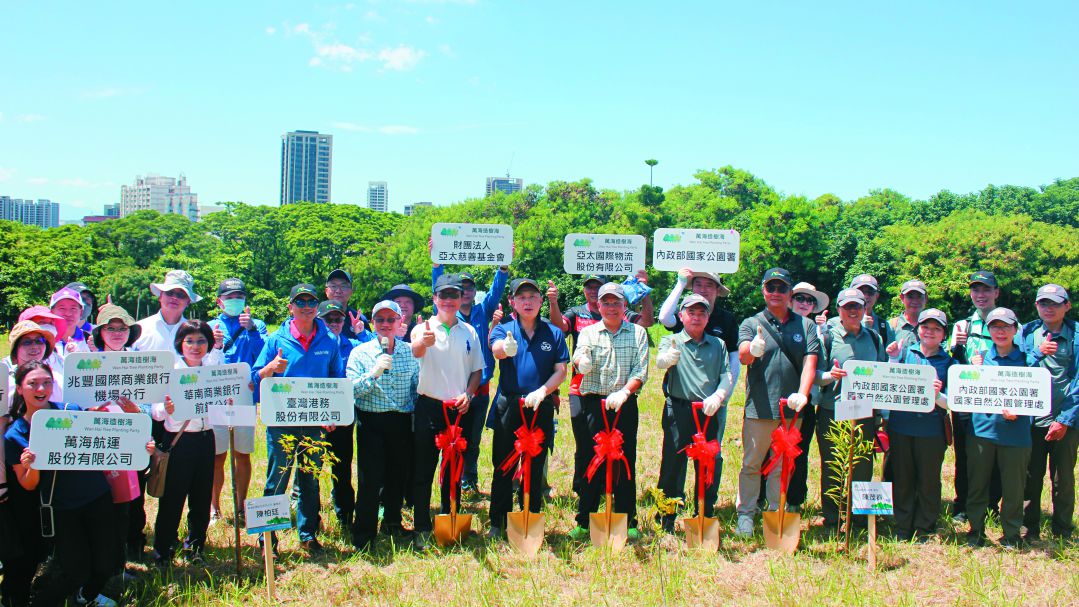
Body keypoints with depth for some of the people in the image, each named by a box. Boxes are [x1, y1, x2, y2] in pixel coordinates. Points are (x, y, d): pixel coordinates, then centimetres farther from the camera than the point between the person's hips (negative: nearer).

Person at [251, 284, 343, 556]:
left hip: (316, 421, 2)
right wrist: (272, 367, -21)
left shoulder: (330, 340, 5)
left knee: (310, 480, 11)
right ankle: (267, 539, 10)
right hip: (282, 420, -2)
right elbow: (256, 377, 0)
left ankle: (308, 534, 22)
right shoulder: (277, 339, 1)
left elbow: (338, 379, 10)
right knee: (277, 480, 1)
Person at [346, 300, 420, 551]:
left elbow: (418, 387, 9)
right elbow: (352, 390, -10)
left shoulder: (410, 352, 6)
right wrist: (374, 373, -23)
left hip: (402, 422, 2)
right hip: (371, 421, -2)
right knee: (370, 479, -3)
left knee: (399, 475, 11)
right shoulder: (360, 353, 0)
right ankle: (363, 536, 10)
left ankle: (392, 523, 32)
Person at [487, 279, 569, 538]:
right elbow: (496, 350, -23)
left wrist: (541, 392, -17)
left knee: (536, 466, 9)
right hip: (508, 407, -1)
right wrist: (506, 347, -48)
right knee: (503, 467, 4)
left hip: (541, 407, 1)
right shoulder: (503, 330, 0)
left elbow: (561, 371, 1)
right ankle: (498, 523, 14)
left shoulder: (553, 333, 4)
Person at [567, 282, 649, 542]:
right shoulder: (588, 332, 7)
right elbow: (580, 359, -12)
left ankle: (628, 522, 13)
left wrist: (624, 392, -18)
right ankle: (584, 522, 9)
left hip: (625, 404, 0)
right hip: (594, 403, 0)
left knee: (626, 461, 3)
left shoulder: (638, 333, 8)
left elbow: (640, 371, -1)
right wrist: (582, 362, -36)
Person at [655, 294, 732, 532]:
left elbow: (726, 376, 8)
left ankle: (705, 517, 17)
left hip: (711, 412, 3)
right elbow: (660, 362, -14)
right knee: (673, 462, -3)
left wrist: (717, 396, -12)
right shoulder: (671, 341, 7)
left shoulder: (718, 345, 16)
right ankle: (666, 520, 7)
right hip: (678, 410, -3)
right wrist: (668, 358, -39)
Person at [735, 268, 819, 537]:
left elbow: (810, 362, -1)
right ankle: (745, 514, 15)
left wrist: (802, 394, -17)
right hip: (759, 409, -2)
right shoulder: (751, 324, 3)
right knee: (751, 464, 5)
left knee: (783, 467, 12)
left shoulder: (806, 325, 9)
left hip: (791, 409, 2)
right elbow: (743, 357, -15)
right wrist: (753, 349, -39)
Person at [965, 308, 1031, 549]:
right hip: (981, 429, 1)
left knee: (1013, 487, 4)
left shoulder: (1026, 359, 4)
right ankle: (976, 531, 21)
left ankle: (1011, 535, 20)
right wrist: (975, 370, -10)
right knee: (977, 484, 7)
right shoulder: (980, 357, 7)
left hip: (1015, 432, -1)